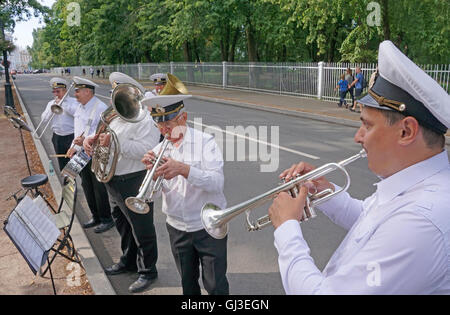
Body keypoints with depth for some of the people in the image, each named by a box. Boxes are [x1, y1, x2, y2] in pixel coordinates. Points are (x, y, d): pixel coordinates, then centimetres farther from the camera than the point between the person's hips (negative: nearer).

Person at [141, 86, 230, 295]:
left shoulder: (205, 142, -11)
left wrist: (183, 169, -35)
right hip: (177, 228, 4)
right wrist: (151, 171, -23)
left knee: (216, 285, 5)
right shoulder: (159, 150, 1)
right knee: (188, 284, 22)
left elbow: (217, 182, -23)